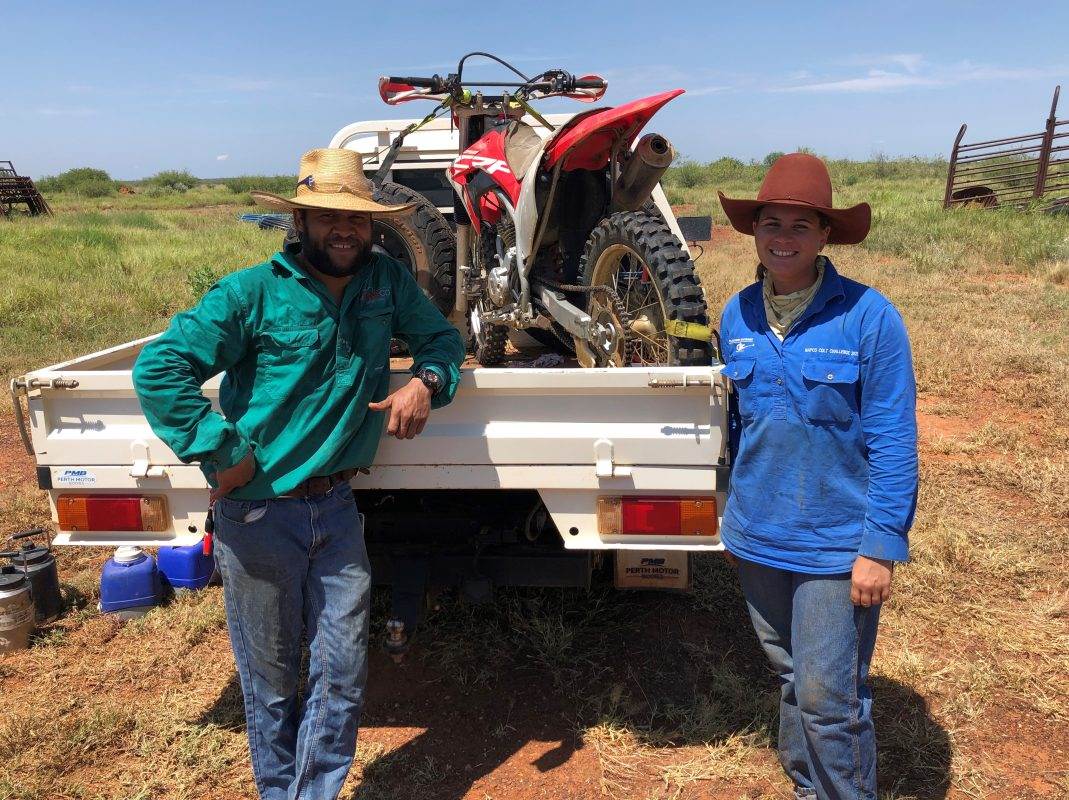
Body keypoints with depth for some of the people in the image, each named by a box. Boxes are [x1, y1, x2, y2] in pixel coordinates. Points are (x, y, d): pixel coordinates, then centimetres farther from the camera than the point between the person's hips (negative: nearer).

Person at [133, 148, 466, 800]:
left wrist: (426, 381, -7)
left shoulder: (388, 281, 5)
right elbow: (159, 368, -13)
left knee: (343, 674, 7)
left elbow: (443, 337, 16)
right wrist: (224, 456, -16)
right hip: (258, 513, -3)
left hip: (337, 508, 3)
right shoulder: (253, 292, -9)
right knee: (271, 678, 14)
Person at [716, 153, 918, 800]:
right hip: (759, 537, 5)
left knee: (829, 699, 1)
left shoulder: (868, 316, -14)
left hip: (837, 545, -5)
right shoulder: (738, 315, 1)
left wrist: (880, 548, -14)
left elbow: (894, 443, -12)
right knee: (792, 678, 21)